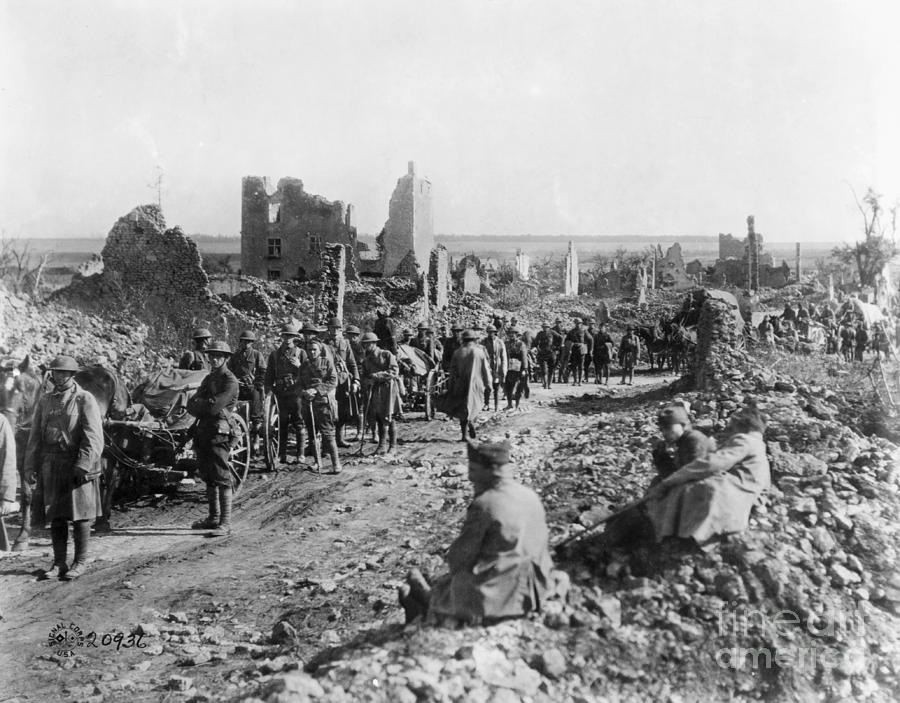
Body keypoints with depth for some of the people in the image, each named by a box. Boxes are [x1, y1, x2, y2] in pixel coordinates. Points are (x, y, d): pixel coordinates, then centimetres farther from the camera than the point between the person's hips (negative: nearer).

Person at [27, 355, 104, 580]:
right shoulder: (45, 399, 11)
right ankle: (59, 563, 17)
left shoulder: (84, 400, -4)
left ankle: (80, 562, 11)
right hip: (50, 466, 5)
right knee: (55, 516, 9)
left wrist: (83, 465, -19)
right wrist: (31, 464, 5)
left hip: (77, 464, -5)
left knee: (80, 514, 1)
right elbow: (35, 434, 13)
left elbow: (93, 437, -11)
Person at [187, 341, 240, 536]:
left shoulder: (230, 381, -9)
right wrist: (205, 407, -9)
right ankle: (214, 517, 26)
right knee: (209, 477, 15)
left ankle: (225, 523, -8)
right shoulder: (209, 379, 18)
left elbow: (214, 407, -19)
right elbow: (191, 405, 11)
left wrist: (198, 404, -1)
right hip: (204, 432, 9)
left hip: (220, 434, -9)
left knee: (222, 479, -9)